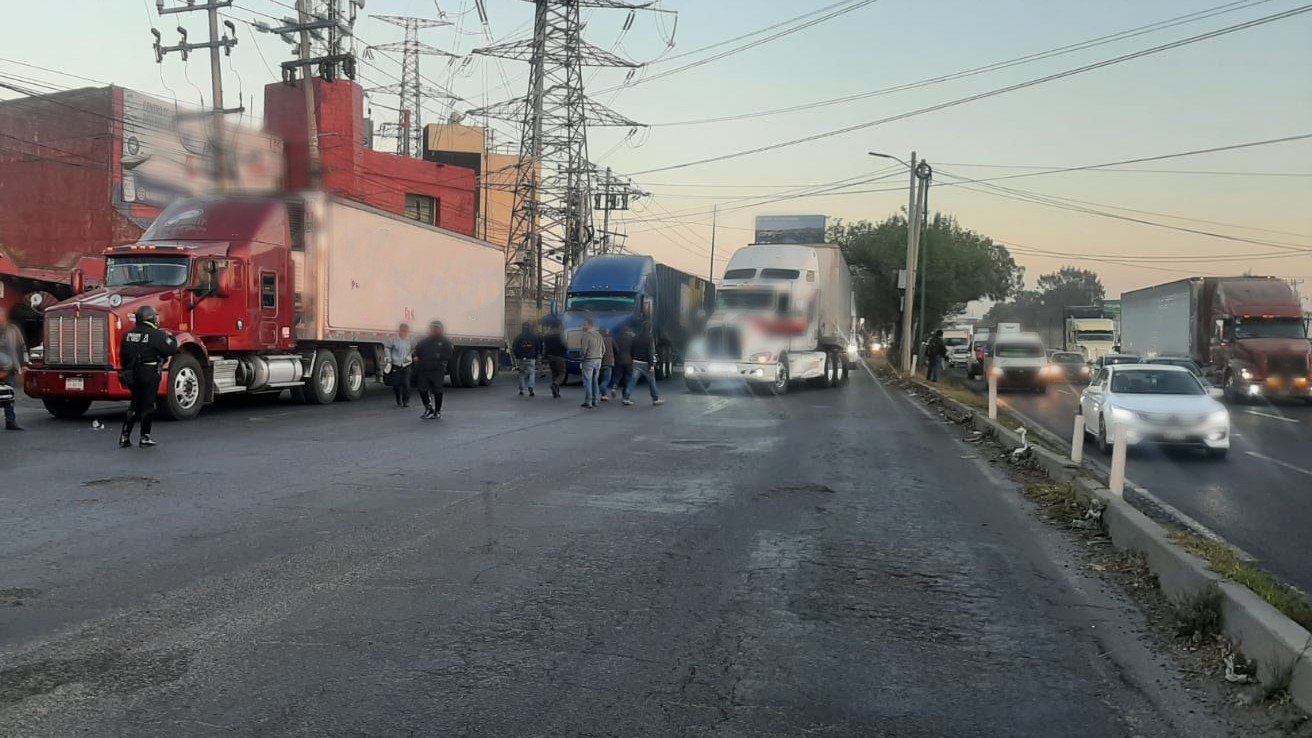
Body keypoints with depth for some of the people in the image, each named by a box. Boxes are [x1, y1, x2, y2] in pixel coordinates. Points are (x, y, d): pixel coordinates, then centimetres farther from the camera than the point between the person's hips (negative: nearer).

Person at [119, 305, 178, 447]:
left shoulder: (128, 335, 8)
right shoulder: (157, 335, -13)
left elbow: (124, 355, 13)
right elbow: (171, 349, -16)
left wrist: (127, 370, 23)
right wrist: (171, 338, 3)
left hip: (133, 375, 6)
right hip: (150, 375, -6)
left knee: (135, 405, 16)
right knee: (148, 405, 2)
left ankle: (124, 437, 14)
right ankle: (145, 438, 6)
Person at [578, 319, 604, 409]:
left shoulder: (585, 335, -14)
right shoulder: (598, 335, 10)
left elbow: (583, 350, -18)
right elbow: (603, 349, 12)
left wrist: (581, 358, -2)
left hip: (588, 361, -7)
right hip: (598, 360, 7)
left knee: (587, 381, -3)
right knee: (594, 381, 14)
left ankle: (588, 402, -4)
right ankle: (594, 400, 16)